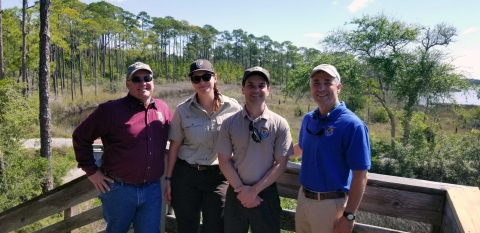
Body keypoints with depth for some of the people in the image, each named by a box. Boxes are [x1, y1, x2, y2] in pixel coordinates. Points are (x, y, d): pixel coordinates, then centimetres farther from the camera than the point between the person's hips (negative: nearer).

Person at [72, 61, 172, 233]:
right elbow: (80, 136, -5)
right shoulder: (111, 110, -10)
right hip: (119, 189, -3)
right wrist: (91, 170, -5)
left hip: (152, 189, 3)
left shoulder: (163, 109, 3)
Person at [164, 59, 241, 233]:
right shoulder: (183, 110, -6)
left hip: (218, 176, 0)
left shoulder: (232, 108, -7)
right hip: (185, 175, 1)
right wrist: (168, 179, 2)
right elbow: (174, 146, 1)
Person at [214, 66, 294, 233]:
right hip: (236, 193, 1)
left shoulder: (280, 124, -7)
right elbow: (224, 161, -2)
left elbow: (280, 164, -7)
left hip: (266, 193, -1)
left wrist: (255, 190, -11)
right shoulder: (230, 123, -4)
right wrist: (241, 189, -10)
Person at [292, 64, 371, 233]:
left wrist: (348, 215, -17)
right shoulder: (308, 119, 2)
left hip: (331, 203, -6)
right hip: (303, 198, 6)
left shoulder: (352, 125, -17)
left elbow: (360, 175, -17)